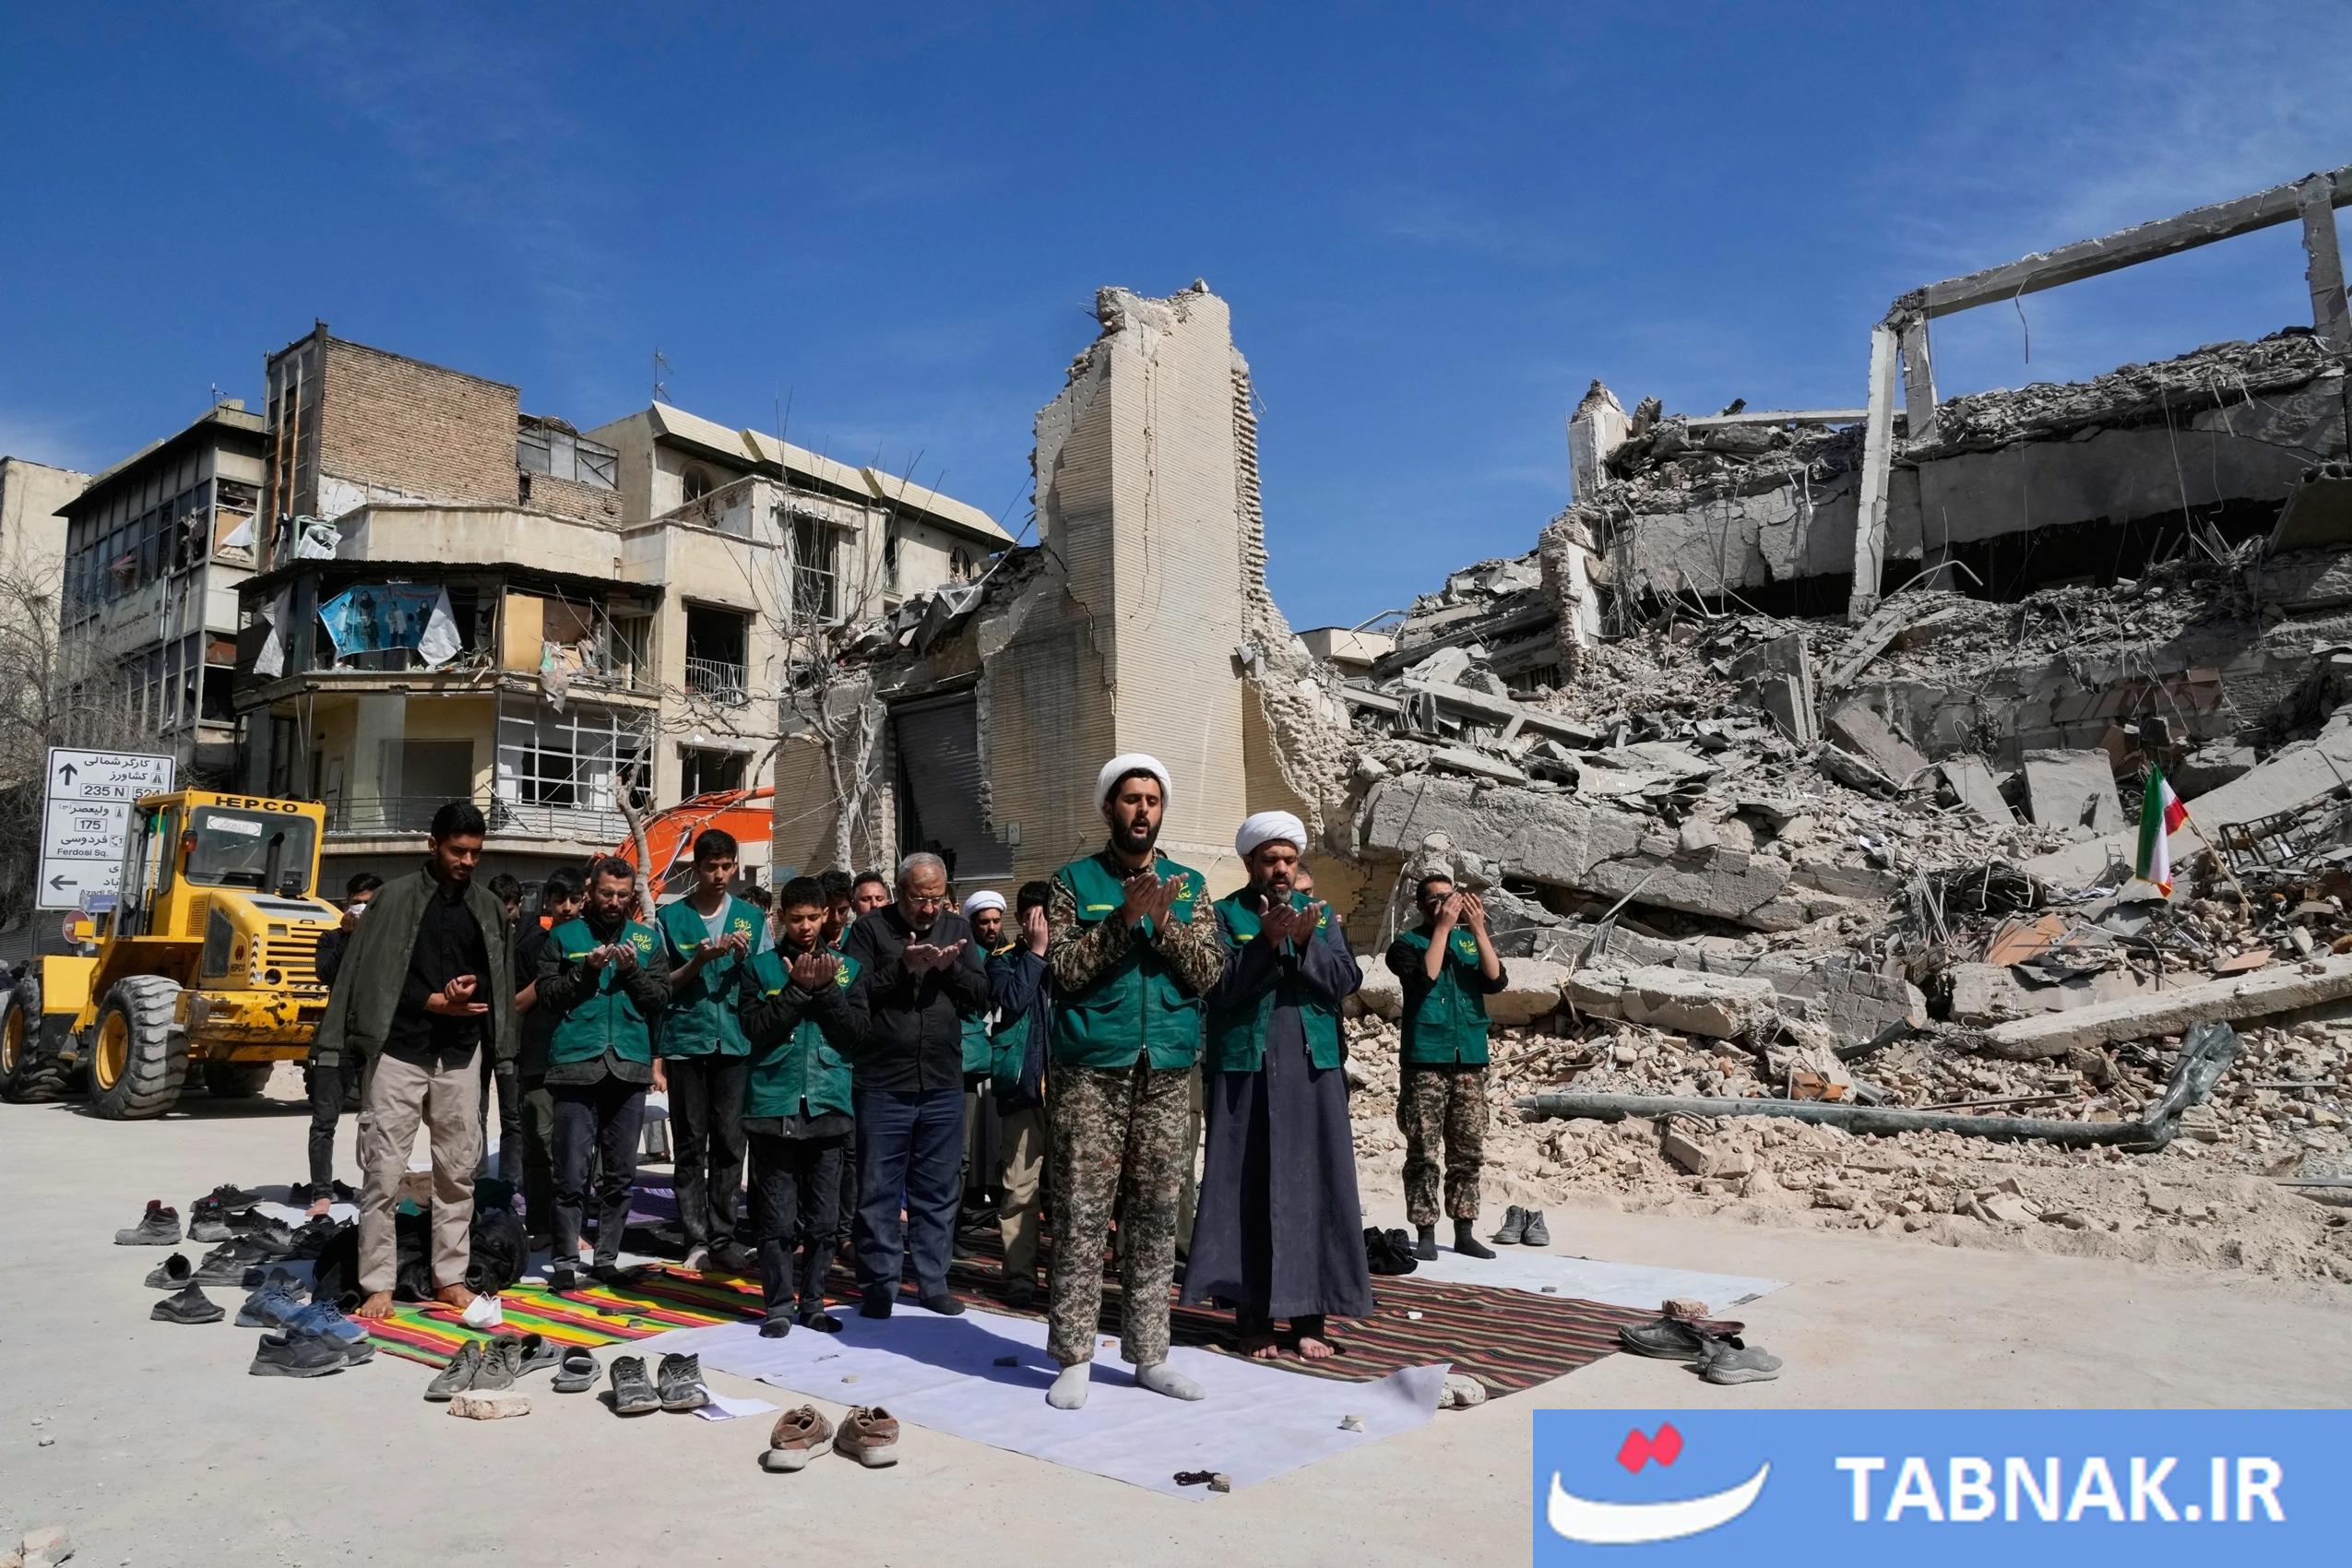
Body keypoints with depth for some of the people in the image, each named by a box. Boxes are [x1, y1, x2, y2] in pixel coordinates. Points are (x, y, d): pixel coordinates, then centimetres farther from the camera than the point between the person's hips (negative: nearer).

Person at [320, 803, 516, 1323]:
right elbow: (375, 976, -5)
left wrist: (470, 993, -8)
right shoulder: (396, 896, -1)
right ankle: (378, 1284, 7)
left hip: (460, 1055, 4)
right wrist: (437, 1001, -14)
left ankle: (450, 1277, 18)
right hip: (400, 1051, -4)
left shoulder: (486, 906, 10)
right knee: (384, 1171, -1)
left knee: (459, 1169, 8)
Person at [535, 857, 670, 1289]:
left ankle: (607, 1258, 18)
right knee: (572, 1173, -2)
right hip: (576, 1066, -2)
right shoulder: (564, 937, 7)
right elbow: (545, 995, -1)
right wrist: (587, 969, -13)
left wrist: (632, 971, -10)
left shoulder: (647, 939, 12)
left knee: (621, 1174, 8)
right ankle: (566, 1261, 8)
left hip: (629, 1068, 2)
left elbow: (661, 998, 5)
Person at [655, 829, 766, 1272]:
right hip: (685, 1041, -1)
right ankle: (697, 1239, 8)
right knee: (690, 1145, 2)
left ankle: (723, 1237, 7)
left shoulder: (752, 916, 10)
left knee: (729, 1143, 0)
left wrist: (743, 958, -9)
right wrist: (698, 961, -11)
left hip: (737, 1043, 1)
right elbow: (661, 985, 6)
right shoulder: (671, 916, 6)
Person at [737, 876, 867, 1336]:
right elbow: (755, 1027, -8)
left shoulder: (847, 968, 8)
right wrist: (798, 988, -14)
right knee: (777, 1218, 3)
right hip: (773, 1107, -2)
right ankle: (779, 1306, 14)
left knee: (823, 1219, 7)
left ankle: (813, 1304, 19)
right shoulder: (760, 967, 4)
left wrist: (825, 989, -12)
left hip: (828, 1106, 2)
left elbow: (857, 1030, -1)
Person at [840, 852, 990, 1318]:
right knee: (879, 1190, 4)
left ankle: (933, 1283, 20)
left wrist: (949, 967, -11)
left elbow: (982, 993, 5)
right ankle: (878, 1284, 15)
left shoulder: (957, 927, 9)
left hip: (943, 1083, 3)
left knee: (938, 1192, 10)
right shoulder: (871, 928, -1)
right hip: (882, 1083, -3)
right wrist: (902, 966, -18)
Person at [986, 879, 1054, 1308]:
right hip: (1024, 1084, -2)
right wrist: (1036, 951, -8)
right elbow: (1011, 1001, -12)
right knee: (1019, 1188, -2)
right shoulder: (1005, 959, 7)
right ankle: (1020, 1276, 6)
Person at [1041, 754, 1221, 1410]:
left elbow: (1209, 970, 1)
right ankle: (1074, 1357, 7)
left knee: (1155, 1213, 8)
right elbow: (1065, 969, -7)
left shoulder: (1187, 884, 11)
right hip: (1092, 1070, -3)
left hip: (1167, 1069, 3)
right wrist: (1125, 918, -16)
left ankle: (1149, 1353, 17)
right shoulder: (1076, 880, 4)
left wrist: (1163, 922, -14)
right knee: (1082, 1213, -2)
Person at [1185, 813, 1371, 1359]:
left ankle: (1310, 1316, 10)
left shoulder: (1322, 915, 12)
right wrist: (1266, 941, -22)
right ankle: (1254, 1316, 8)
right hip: (1245, 1070, -2)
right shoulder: (1225, 914, 3)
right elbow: (1220, 987, -10)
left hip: (1313, 1071, 3)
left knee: (1313, 1188, 2)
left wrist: (1307, 943, -18)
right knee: (1248, 1190, 0)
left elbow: (1346, 980, -1)